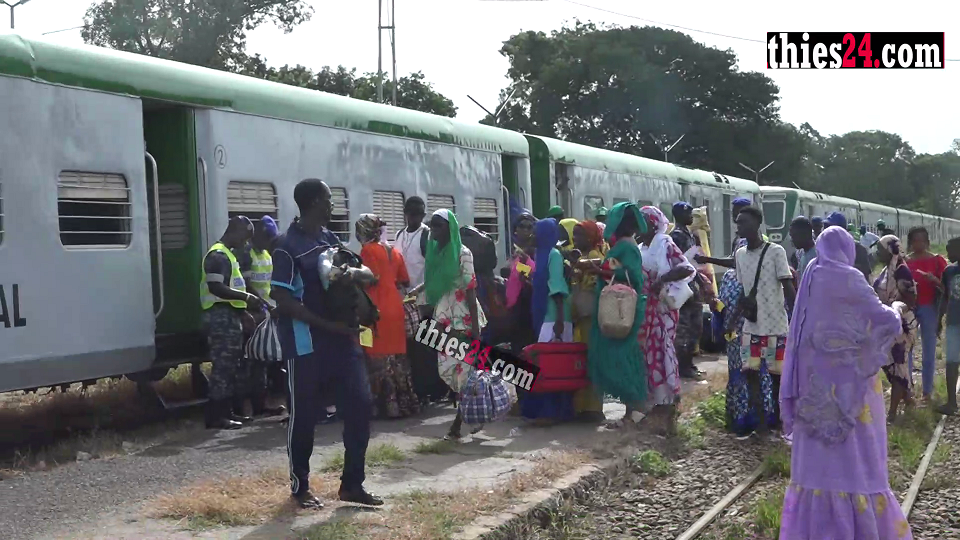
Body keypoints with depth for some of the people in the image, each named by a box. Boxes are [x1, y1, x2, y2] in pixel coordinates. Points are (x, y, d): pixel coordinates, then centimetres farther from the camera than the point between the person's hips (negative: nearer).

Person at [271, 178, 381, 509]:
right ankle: (300, 487, 19)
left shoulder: (332, 239, 12)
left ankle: (352, 484, 15)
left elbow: (370, 274, 14)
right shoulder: (288, 246, -11)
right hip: (306, 342, -7)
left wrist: (355, 273, -11)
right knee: (304, 415, 3)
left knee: (360, 405, 4)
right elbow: (282, 298, -17)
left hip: (343, 336, 7)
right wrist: (326, 324, -19)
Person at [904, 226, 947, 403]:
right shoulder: (904, 261, 4)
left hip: (929, 308, -2)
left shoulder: (937, 260, -1)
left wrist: (935, 280, -20)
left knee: (928, 350, 4)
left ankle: (927, 392, 11)